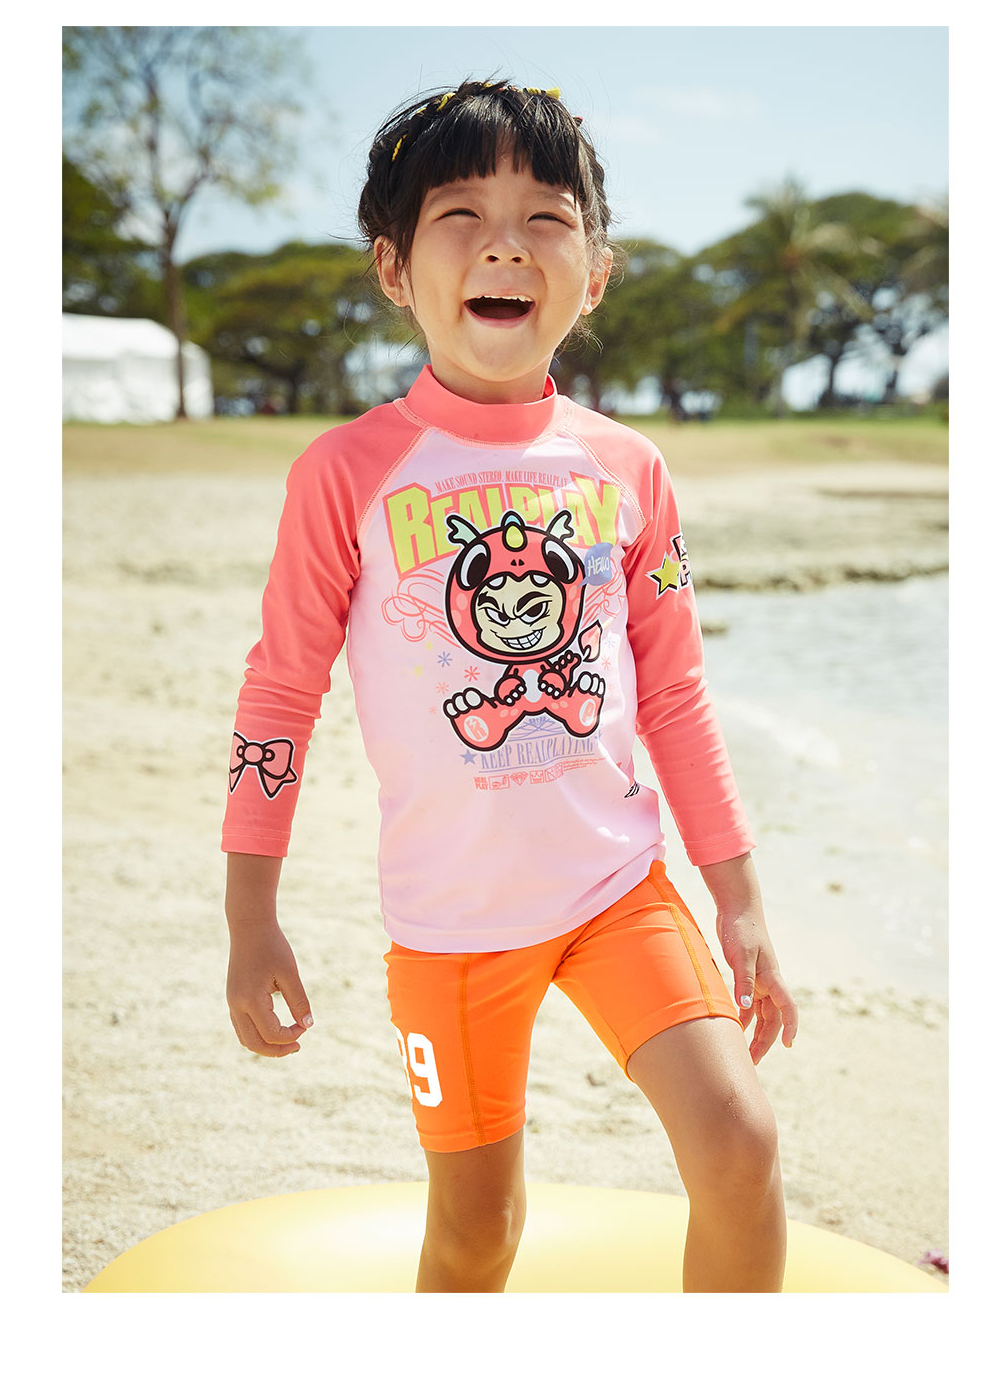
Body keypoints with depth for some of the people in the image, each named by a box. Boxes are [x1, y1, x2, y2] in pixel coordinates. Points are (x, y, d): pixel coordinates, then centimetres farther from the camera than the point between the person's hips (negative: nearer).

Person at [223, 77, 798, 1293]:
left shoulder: (627, 467, -1)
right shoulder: (349, 470, -9)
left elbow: (674, 694, 5)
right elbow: (279, 691, -4)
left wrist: (740, 900, 5)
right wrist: (250, 920, -4)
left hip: (620, 882, 2)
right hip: (447, 914, -2)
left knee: (738, 1143, -13)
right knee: (474, 1231, 11)